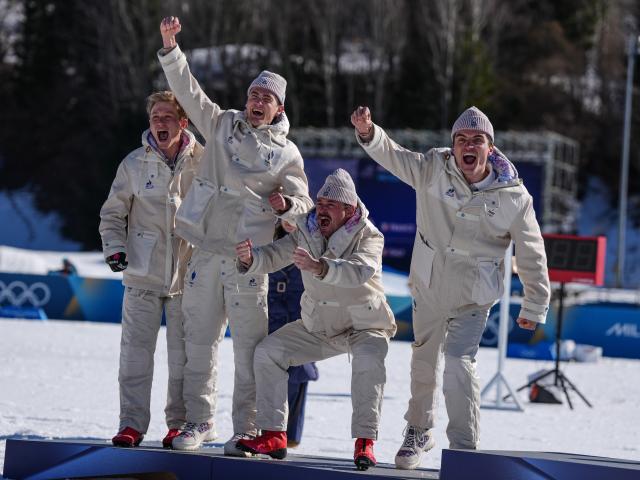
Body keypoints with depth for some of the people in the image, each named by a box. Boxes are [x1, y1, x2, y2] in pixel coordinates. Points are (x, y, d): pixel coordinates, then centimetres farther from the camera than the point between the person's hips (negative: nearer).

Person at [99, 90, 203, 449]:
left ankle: (180, 422, 13)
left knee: (184, 353, 4)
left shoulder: (203, 163, 0)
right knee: (136, 350, -3)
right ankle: (132, 423, 2)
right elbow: (113, 213, 10)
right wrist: (115, 248, -4)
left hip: (188, 274, 0)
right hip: (143, 274, 0)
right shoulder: (135, 164, 2)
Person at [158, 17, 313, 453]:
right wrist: (171, 48, -4)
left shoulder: (286, 153, 7)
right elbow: (188, 90, 8)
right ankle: (199, 419, 15)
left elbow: (303, 199, 5)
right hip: (207, 249, 3)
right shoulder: (222, 125, 13)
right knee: (200, 338, 6)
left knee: (249, 344, -6)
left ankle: (246, 428, -2)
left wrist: (286, 205, -18)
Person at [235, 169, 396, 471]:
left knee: (368, 359, -35)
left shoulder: (368, 237, -20)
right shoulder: (306, 233, -5)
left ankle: (365, 442, -30)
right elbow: (273, 256, -16)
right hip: (318, 326, 5)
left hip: (363, 326, -5)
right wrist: (250, 259, -41)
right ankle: (273, 436, -4)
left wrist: (320, 267, -59)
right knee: (267, 352, -7)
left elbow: (360, 271, -41)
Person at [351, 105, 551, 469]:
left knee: (459, 363, -19)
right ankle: (419, 430, 42)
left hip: (473, 296, -3)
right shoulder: (433, 170, -10)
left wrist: (535, 307, -2)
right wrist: (369, 133, -35)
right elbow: (393, 156, -13)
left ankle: (464, 447, -10)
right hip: (428, 287, 3)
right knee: (423, 360, 19)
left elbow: (532, 255, -6)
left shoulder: (514, 197, -15)